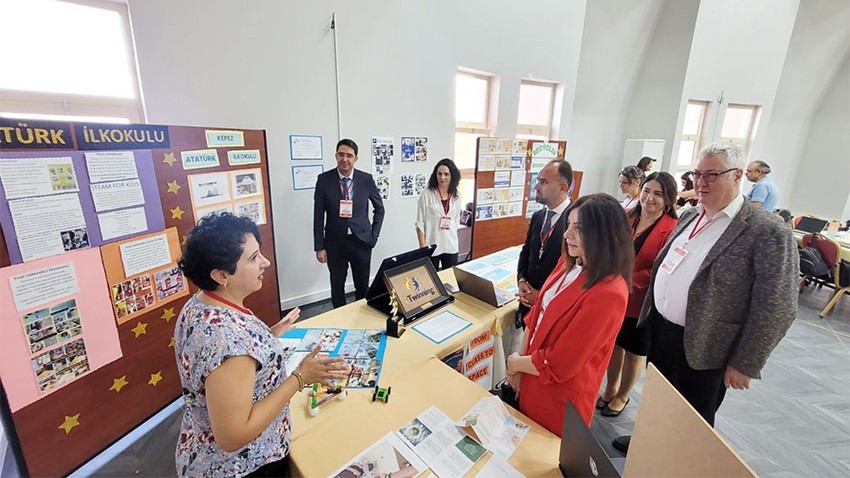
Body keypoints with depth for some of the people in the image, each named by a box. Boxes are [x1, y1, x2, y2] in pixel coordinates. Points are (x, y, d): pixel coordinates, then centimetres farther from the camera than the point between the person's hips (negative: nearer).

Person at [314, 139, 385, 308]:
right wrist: (319, 247, -6)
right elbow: (318, 215, -3)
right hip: (335, 243, 0)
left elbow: (379, 208, 9)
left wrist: (374, 235, 3)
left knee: (363, 286, 13)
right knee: (337, 287, 12)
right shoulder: (324, 179, -5)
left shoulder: (366, 179, -3)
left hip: (361, 241, 1)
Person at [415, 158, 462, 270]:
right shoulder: (426, 195, -9)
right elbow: (420, 223, -8)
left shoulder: (456, 197, 5)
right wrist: (423, 246, -11)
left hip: (451, 247, 4)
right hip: (431, 247, -4)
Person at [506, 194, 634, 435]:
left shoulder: (607, 294, -30)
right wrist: (520, 358, -4)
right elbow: (536, 315, 2)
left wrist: (515, 363, -10)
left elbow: (557, 365, -26)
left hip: (560, 399, -6)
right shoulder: (569, 263, -5)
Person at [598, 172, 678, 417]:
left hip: (642, 302, -4)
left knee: (634, 352, 17)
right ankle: (610, 388, 43)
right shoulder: (626, 218, 0)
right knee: (614, 343, 19)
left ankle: (622, 396, 40)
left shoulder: (672, 229, -16)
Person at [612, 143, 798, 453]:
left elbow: (776, 309, -16)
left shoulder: (768, 233, -17)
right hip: (659, 328, 7)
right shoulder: (689, 216, 5)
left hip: (702, 348, -6)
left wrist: (744, 365, -14)